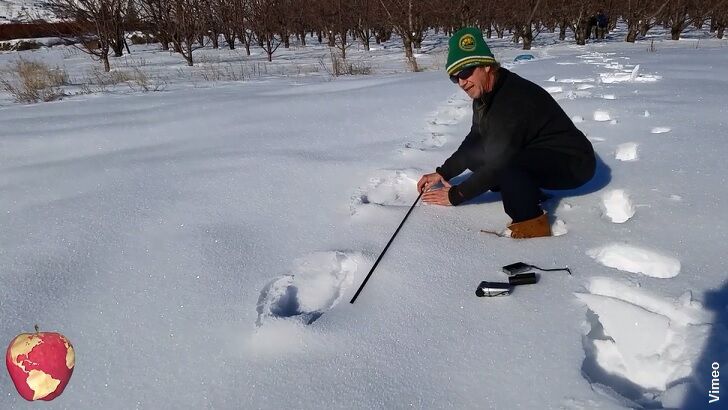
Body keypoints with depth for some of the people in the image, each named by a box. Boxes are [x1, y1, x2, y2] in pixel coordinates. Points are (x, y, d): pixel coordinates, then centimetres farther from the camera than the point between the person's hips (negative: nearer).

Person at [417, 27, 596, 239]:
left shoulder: (512, 101, -29)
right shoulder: (484, 94, 0)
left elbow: (497, 165, -26)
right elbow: (474, 140, 14)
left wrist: (455, 195, -16)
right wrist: (442, 173, 6)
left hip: (573, 162, -9)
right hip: (535, 155, 9)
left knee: (503, 163, -37)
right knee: (473, 154, -1)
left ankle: (532, 224, -15)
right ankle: (529, 194, 7)